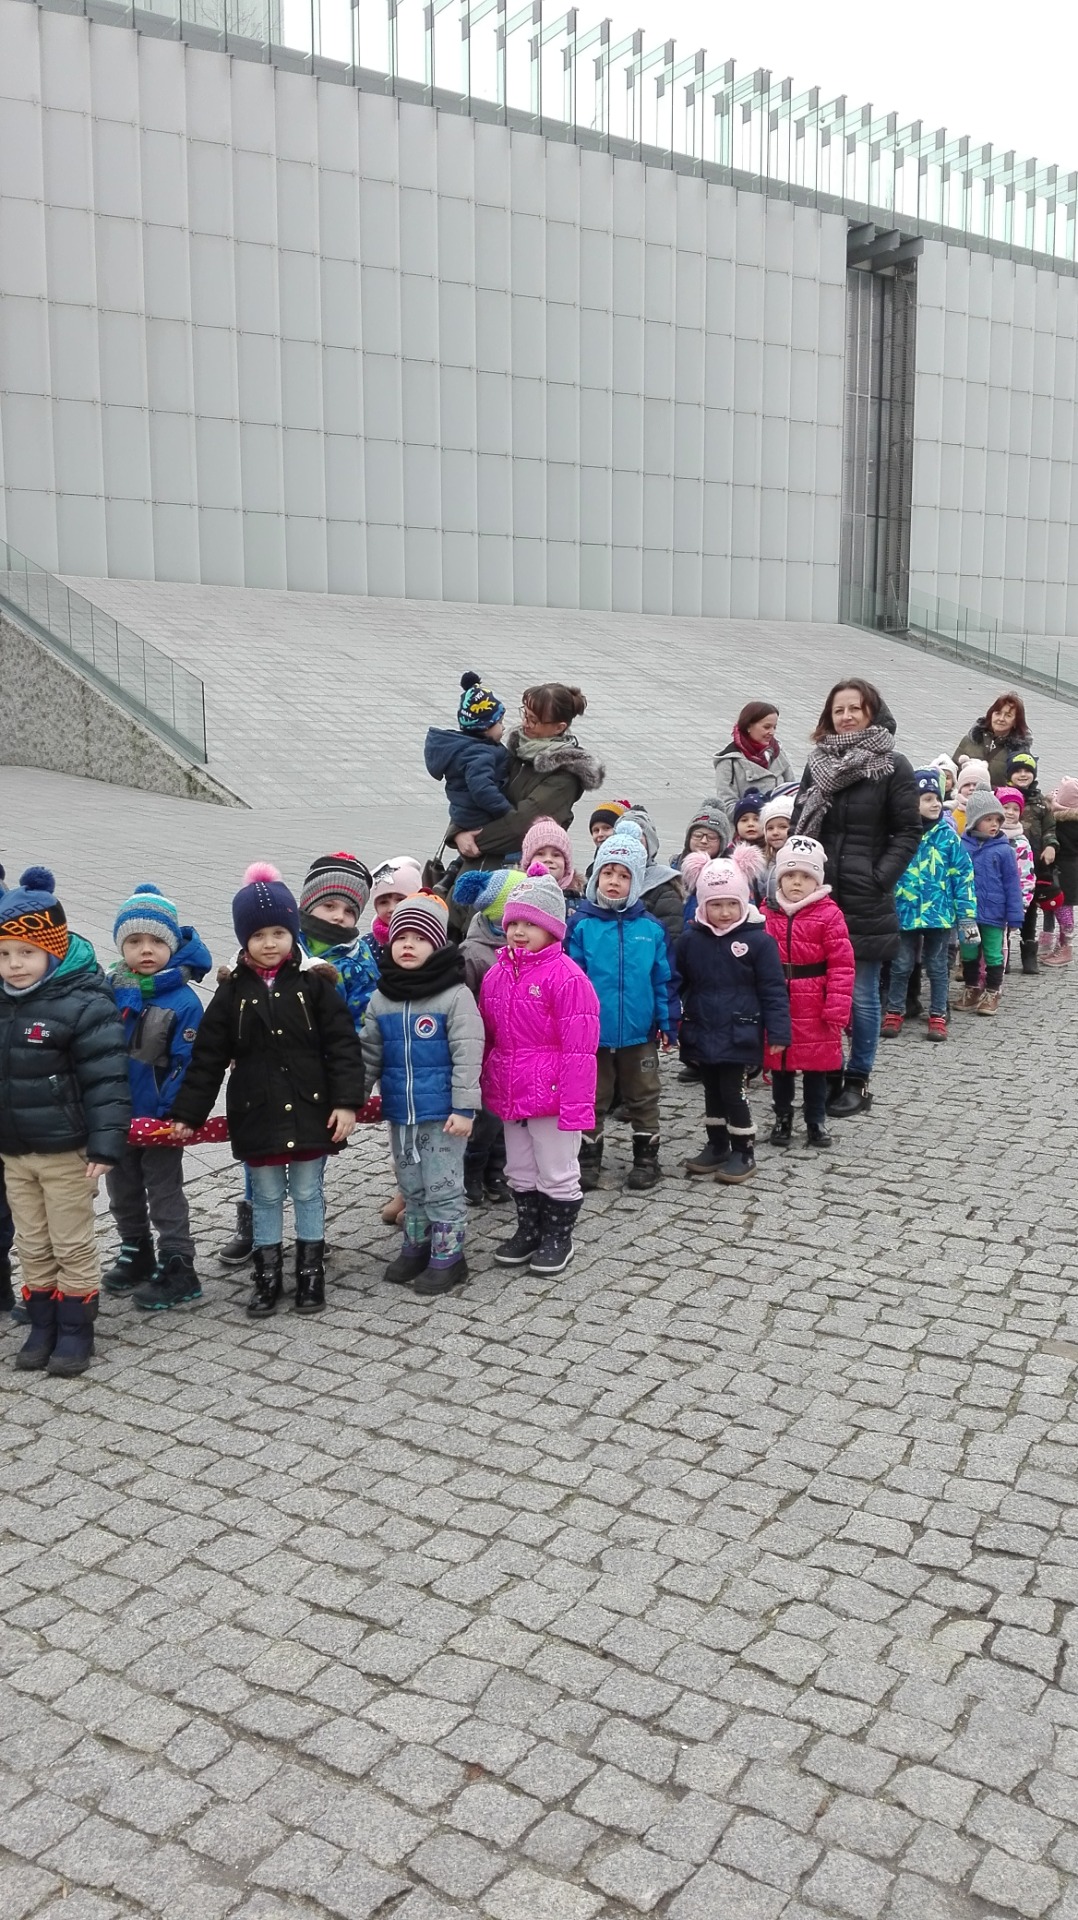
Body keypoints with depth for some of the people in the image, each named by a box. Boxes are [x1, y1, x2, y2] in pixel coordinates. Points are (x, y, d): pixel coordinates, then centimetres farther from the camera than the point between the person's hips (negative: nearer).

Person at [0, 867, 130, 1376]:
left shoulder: (84, 1003, -17)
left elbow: (106, 1079, -19)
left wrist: (105, 1142, -23)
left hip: (65, 1151, -6)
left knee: (73, 1245, 7)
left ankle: (76, 1330, 20)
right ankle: (42, 1326, 29)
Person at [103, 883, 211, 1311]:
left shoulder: (183, 1001, -17)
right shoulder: (109, 991, -3)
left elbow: (187, 1064, -16)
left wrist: (170, 1113, -21)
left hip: (160, 1119, -6)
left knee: (165, 1195, 6)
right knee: (123, 1193, 21)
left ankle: (177, 1271, 17)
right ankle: (135, 1256, 40)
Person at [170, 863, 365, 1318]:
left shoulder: (315, 986, -5)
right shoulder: (232, 994, -2)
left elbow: (343, 1047, -6)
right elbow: (207, 1058, 0)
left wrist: (347, 1102, -13)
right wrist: (187, 1113, -1)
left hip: (310, 1111, -1)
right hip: (257, 1116, 1)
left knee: (308, 1194, 11)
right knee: (266, 1197, 12)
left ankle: (310, 1273, 24)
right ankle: (267, 1276, 25)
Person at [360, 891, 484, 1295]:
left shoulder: (455, 995, -13)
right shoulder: (381, 998, 4)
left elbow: (467, 1054, -14)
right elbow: (369, 1054, 10)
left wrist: (464, 1107, -17)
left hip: (442, 1113, -6)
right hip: (400, 1112, 6)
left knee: (443, 1186, 4)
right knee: (411, 1185, 19)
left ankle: (447, 1256, 17)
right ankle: (416, 1247, 34)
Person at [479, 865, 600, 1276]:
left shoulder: (566, 977, -17)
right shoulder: (496, 975, 4)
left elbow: (579, 1049, -18)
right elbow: (486, 1037, 13)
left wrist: (576, 1105, -19)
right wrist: (487, 1088, 12)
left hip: (551, 1094, -7)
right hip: (509, 1094, 7)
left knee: (557, 1173, 9)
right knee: (519, 1171, 20)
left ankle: (559, 1238, 26)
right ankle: (528, 1230, 37)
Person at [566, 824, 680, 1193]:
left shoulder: (650, 929, -3)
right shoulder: (581, 926, -7)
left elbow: (664, 980, 2)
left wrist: (668, 1024, 2)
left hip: (639, 1033, 1)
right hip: (593, 1034, -1)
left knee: (643, 1098, 14)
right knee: (591, 1100, 12)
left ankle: (646, 1159, 29)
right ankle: (588, 1160, 26)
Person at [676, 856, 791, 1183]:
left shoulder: (758, 941, -10)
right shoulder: (690, 940, 0)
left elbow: (773, 990, -8)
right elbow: (677, 983, 7)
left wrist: (778, 1032, -10)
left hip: (739, 1035, -4)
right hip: (703, 1033, 4)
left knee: (732, 1091, -2)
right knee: (712, 1091, 16)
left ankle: (744, 1152, 13)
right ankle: (717, 1146, 30)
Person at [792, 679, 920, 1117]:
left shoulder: (893, 766, -3)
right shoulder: (818, 763, 10)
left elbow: (909, 832, -3)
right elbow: (799, 825, 13)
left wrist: (879, 879, -12)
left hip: (866, 902, -4)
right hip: (817, 899, 4)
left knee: (861, 994, 2)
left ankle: (857, 1081, 14)